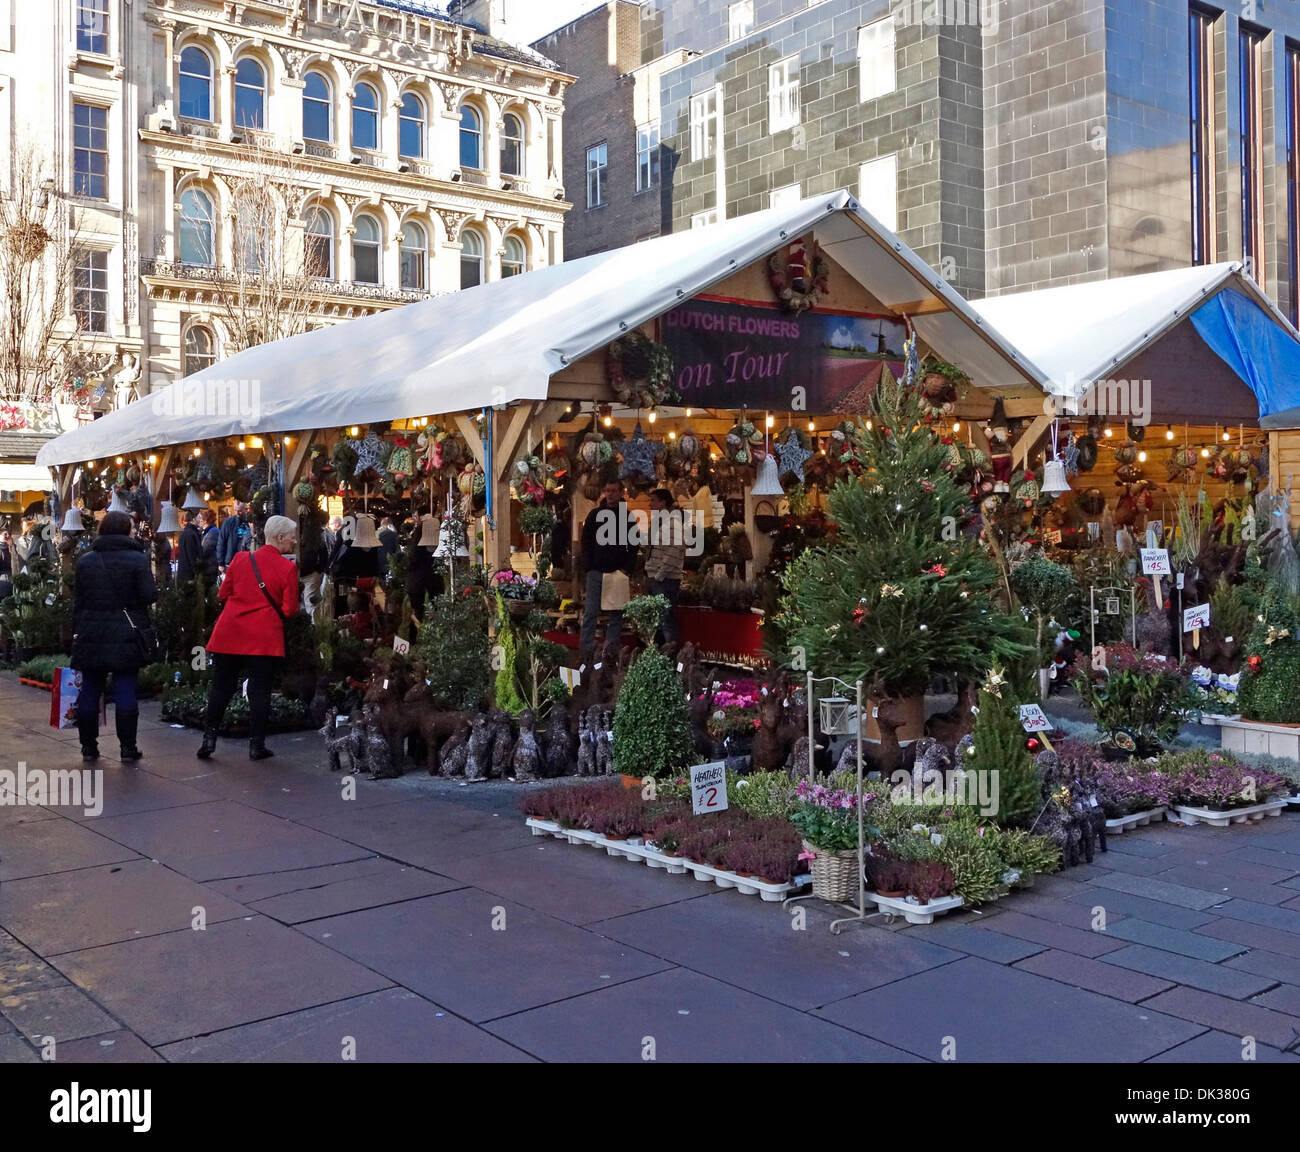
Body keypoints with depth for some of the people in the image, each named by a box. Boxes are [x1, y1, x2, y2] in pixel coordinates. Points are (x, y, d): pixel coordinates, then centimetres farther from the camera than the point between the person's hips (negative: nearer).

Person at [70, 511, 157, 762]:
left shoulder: (85, 560, 5)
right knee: (125, 690, -1)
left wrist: (77, 632, 10)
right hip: (126, 635, -3)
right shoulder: (137, 559, -8)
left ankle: (88, 746, 15)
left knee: (90, 690, 10)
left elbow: (78, 601, 5)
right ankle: (128, 747, 1)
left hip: (91, 635, 3)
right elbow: (150, 595, -13)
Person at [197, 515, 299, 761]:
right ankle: (256, 745, 6)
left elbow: (222, 595, 9)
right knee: (259, 690, 3)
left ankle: (209, 739, 12)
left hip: (230, 633, 3)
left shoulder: (240, 559, 3)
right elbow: (289, 609, -8)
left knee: (221, 686, 12)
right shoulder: (288, 568, -8)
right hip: (264, 637, -3)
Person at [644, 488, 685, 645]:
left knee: (666, 618, -11)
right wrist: (649, 576, 16)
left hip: (666, 579, -10)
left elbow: (674, 552, -21)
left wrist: (660, 575, -18)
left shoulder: (673, 522, -13)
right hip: (653, 579, 10)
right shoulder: (657, 521, 18)